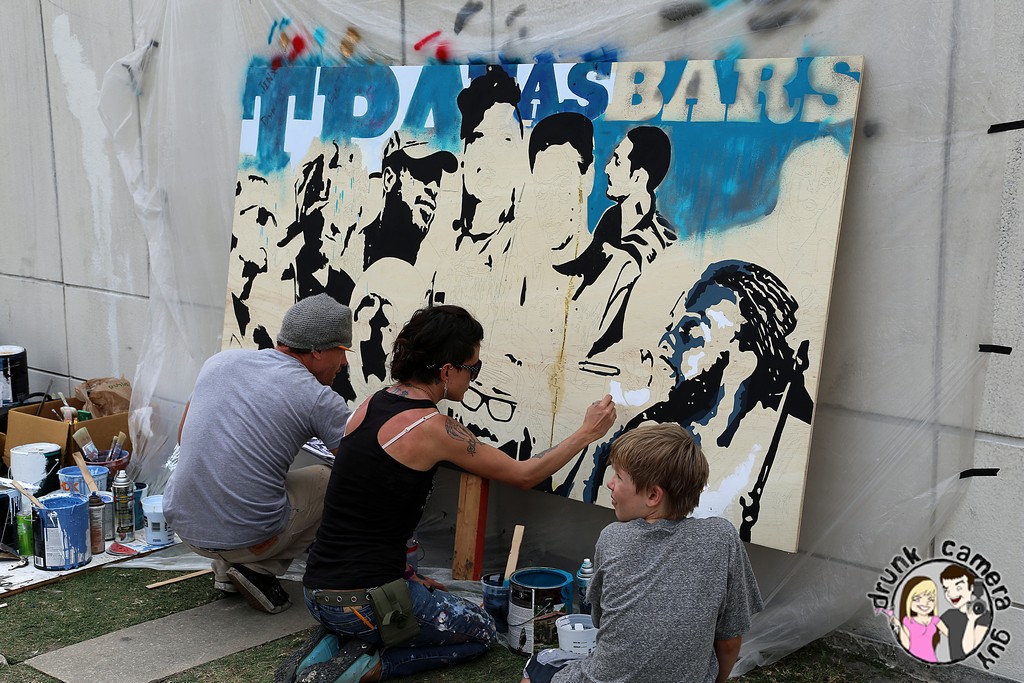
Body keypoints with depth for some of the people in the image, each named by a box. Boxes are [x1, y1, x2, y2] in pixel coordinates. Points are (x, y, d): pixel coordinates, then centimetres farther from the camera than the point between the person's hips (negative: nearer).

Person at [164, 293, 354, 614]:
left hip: (181, 521, 5)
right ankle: (260, 569, 5)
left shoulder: (221, 360, 6)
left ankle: (227, 568, 18)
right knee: (328, 479, 18)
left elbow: (183, 436, 18)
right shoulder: (318, 399, -8)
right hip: (249, 537, -5)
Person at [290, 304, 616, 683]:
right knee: (482, 630, 18)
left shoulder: (371, 405, 5)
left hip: (317, 590, 7)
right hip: (362, 602, -7)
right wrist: (587, 433, 7)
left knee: (435, 598, 32)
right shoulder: (432, 428, -17)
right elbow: (524, 475, -5)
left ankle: (333, 645, 12)